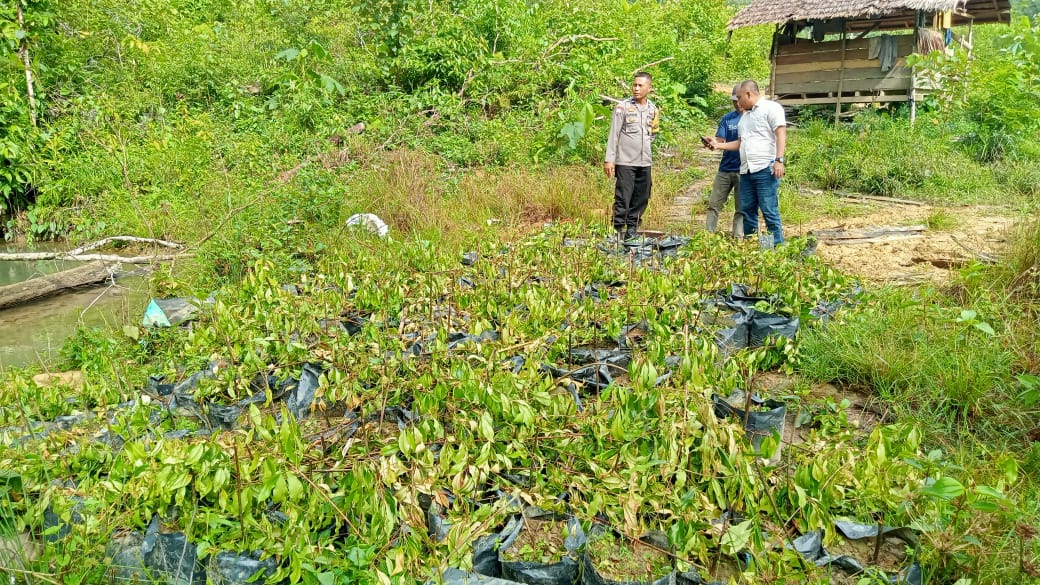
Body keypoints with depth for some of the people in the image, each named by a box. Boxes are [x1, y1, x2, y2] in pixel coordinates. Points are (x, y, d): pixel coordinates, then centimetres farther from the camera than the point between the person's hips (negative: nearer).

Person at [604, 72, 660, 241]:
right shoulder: (622, 107, -4)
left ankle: (632, 230, 19)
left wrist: (643, 145, 5)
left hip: (645, 162, 5)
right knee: (622, 199, -6)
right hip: (625, 162, -5)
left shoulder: (653, 110, 10)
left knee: (641, 199, 8)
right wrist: (609, 159, -11)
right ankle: (618, 230, 1)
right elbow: (613, 135, -6)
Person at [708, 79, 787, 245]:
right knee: (747, 211, 9)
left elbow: (781, 134, -10)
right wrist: (717, 145, 19)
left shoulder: (771, 108, -1)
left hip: (765, 169, -8)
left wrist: (779, 160, -20)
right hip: (746, 171, 8)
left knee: (769, 211, -8)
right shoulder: (745, 116, 24)